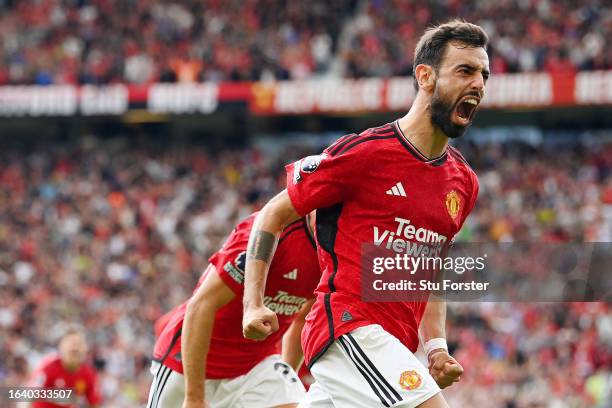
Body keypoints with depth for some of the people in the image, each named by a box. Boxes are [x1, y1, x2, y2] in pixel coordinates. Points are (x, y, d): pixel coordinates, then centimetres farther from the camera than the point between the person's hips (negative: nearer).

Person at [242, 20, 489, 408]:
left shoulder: (464, 182, 14)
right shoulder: (364, 152, -8)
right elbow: (274, 215, 0)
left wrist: (436, 346, 11)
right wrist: (254, 304, -10)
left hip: (395, 347, 8)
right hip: (347, 326, -8)